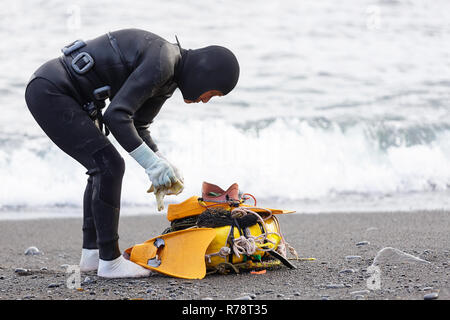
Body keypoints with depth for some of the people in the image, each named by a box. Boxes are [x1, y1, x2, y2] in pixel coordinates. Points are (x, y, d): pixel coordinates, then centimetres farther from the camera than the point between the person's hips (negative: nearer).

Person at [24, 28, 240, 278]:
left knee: (105, 166, 14)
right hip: (49, 92, -10)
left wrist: (162, 162, 2)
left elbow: (137, 125, 17)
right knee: (110, 166, -11)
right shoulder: (161, 62, -21)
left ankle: (91, 253, 20)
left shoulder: (171, 73, 10)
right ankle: (109, 260, -4)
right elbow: (116, 116, -26)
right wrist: (151, 163, -21)